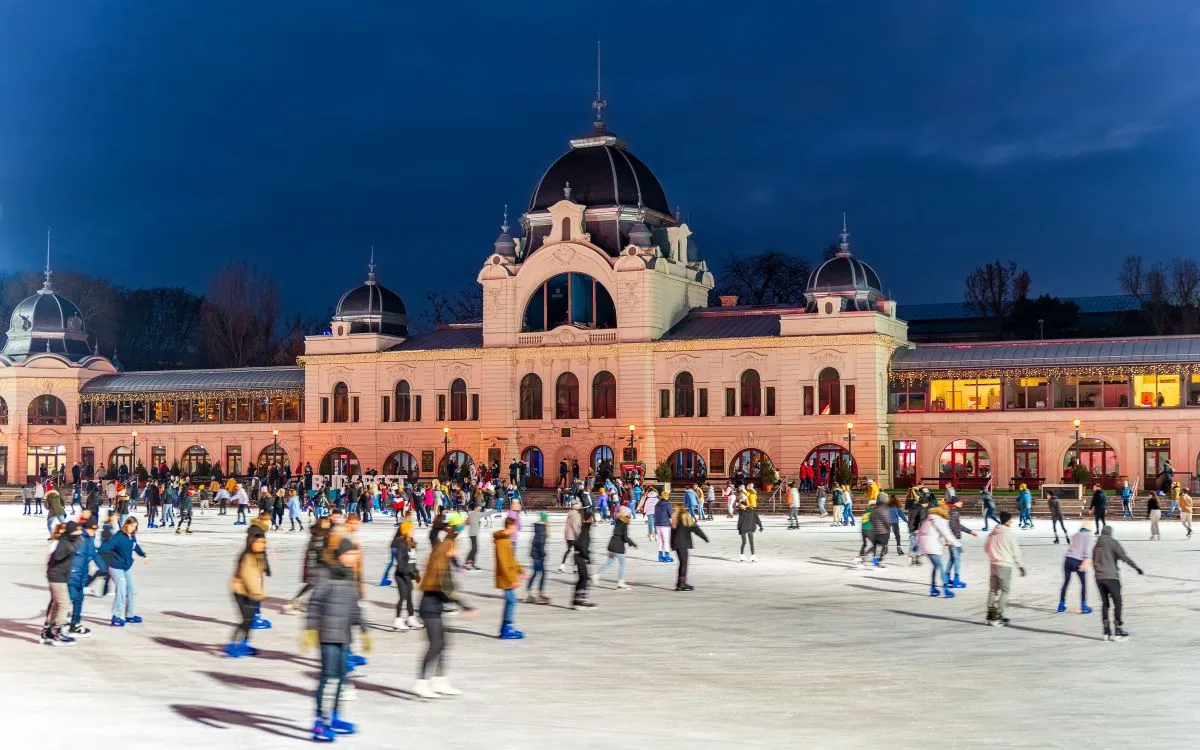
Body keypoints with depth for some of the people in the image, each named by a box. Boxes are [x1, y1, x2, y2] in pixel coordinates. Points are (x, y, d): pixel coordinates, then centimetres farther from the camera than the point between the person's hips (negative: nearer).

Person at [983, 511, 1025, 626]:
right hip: (1005, 566, -6)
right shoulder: (1009, 534, -12)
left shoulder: (992, 533, 6)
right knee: (1004, 591, 0)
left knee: (993, 590, 13)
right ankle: (998, 616, -5)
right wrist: (1021, 566, 2)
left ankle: (990, 614, 16)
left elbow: (986, 548, 14)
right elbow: (1015, 552, -7)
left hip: (993, 564, 6)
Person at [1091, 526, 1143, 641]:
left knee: (1104, 603, 11)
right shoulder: (1112, 542, -4)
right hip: (1111, 577, -6)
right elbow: (1124, 557, -14)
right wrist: (1136, 567, -14)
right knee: (1117, 602, -1)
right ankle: (1118, 630, -7)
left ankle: (1106, 631, 10)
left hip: (1099, 578, 6)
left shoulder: (1096, 545, 15)